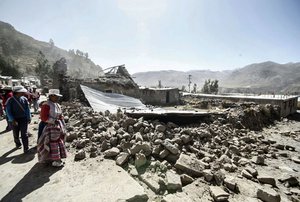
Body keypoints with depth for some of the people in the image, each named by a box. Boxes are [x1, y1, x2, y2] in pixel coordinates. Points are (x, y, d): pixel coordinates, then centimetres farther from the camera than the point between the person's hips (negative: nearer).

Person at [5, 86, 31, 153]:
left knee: (24, 134, -2)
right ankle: (18, 144, 43)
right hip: (15, 120, 0)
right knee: (16, 134, 17)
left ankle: (26, 149, 3)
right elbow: (8, 111, -9)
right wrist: (12, 120, -19)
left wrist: (29, 118, -4)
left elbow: (27, 109, 0)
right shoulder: (10, 100, -9)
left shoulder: (24, 99, -4)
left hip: (23, 119, 0)